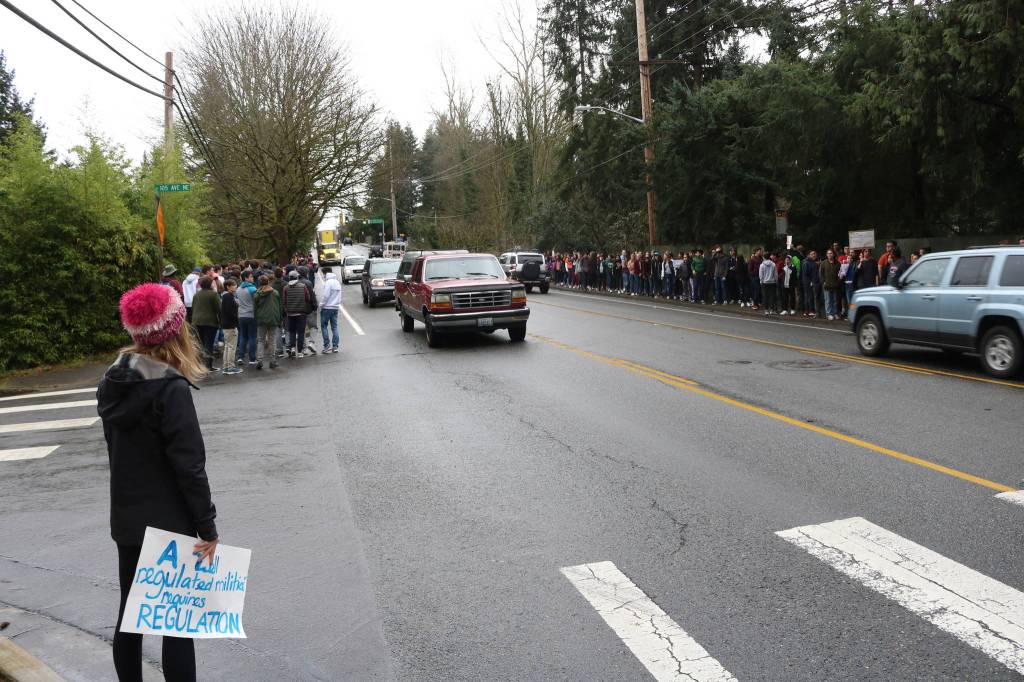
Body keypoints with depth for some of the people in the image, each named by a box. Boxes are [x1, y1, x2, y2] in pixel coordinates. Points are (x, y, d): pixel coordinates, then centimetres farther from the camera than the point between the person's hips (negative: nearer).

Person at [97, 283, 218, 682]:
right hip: (168, 523, -7)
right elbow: (189, 466, -21)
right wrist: (208, 528, -13)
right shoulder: (170, 388, -21)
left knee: (130, 615, 18)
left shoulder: (115, 381, 3)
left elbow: (118, 453, 12)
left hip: (126, 519, 8)